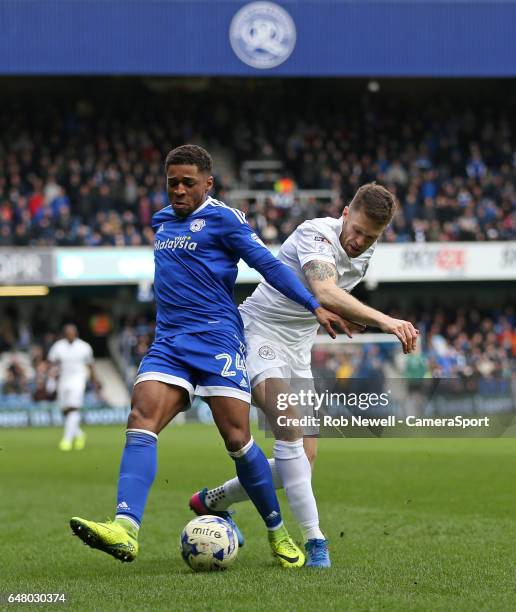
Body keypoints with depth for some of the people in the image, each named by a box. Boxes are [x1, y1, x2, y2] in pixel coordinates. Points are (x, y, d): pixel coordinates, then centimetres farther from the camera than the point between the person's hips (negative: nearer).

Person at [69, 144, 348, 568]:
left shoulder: (223, 218, -1)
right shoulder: (162, 221, 19)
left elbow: (269, 265, -6)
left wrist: (314, 306, -12)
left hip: (218, 339, -5)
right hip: (168, 342, 5)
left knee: (237, 439, -8)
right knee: (141, 420, -18)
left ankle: (278, 534, 11)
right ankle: (126, 529, -32)